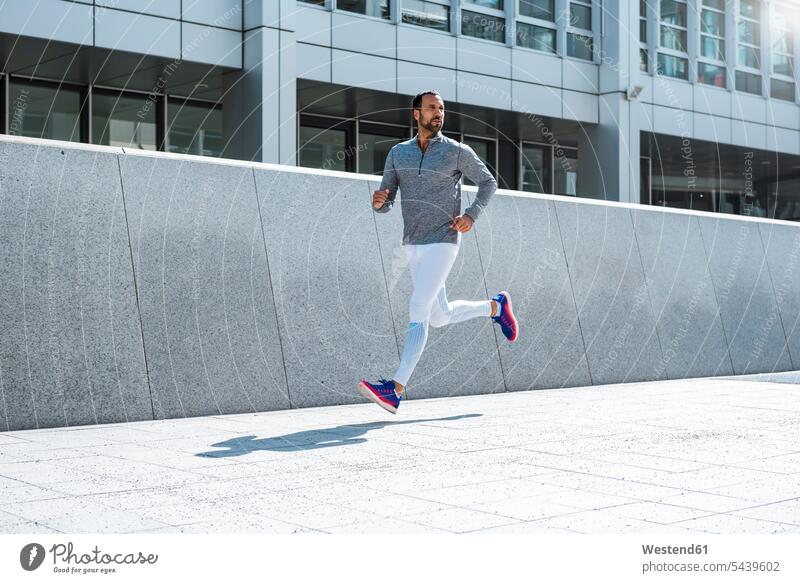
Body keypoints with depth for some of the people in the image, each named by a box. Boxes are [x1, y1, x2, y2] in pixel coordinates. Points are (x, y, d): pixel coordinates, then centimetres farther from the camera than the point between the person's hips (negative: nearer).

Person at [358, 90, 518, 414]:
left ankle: (396, 390, -20)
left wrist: (471, 215, -8)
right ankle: (495, 308, 39)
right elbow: (386, 204, 9)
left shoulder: (457, 151, -3)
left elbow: (488, 183, 9)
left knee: (417, 311, -16)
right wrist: (378, 201, -17)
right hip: (412, 245, 6)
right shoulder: (398, 153, 9)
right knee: (440, 317, 14)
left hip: (442, 243, -6)